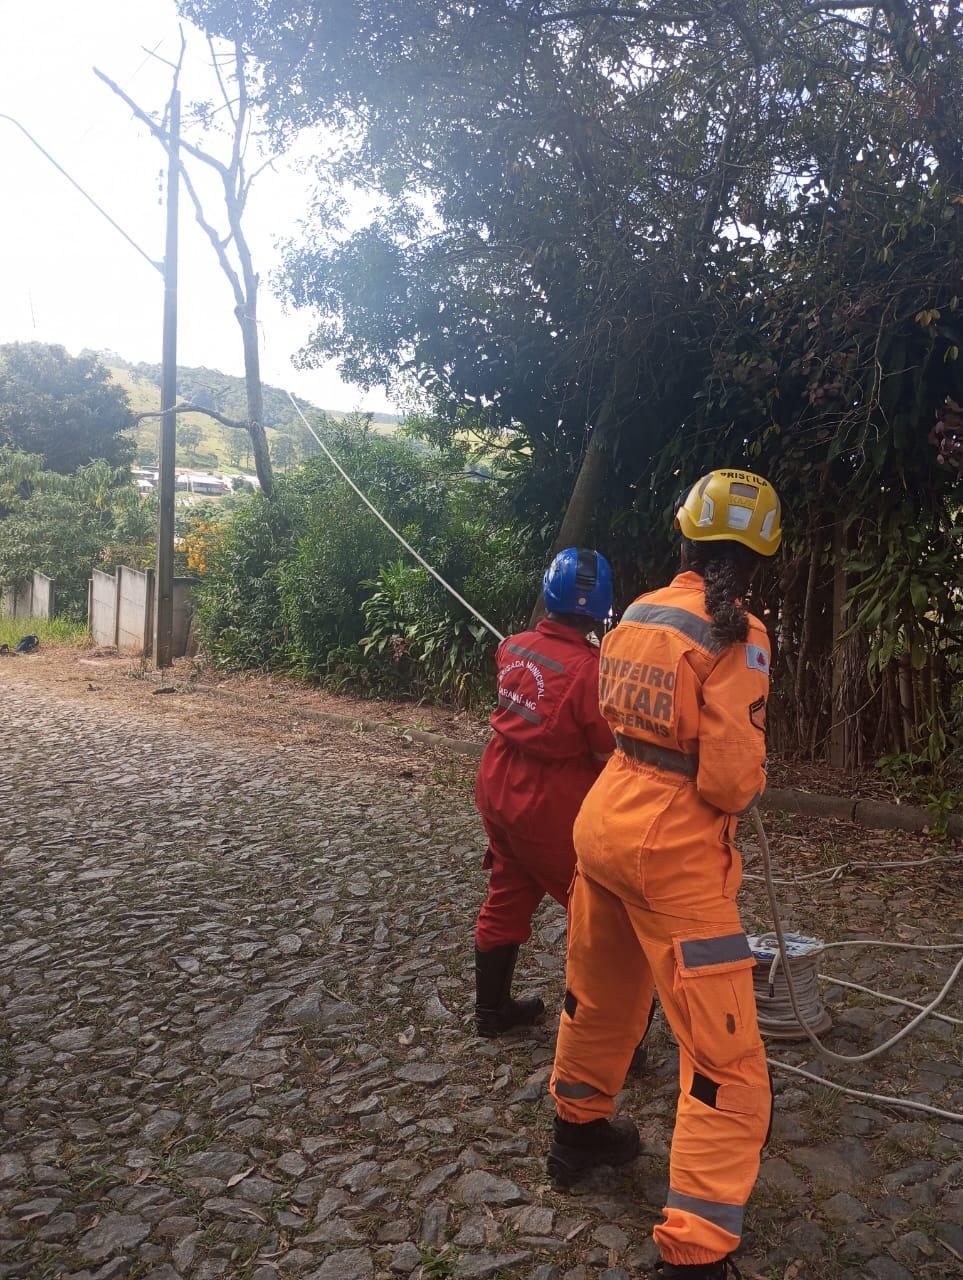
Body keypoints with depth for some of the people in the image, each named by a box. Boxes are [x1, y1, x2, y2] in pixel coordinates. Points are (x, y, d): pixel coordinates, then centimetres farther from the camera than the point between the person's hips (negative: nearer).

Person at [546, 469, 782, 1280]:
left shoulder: (637, 616, 3)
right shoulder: (737, 636, -16)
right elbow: (731, 781, -18)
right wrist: (753, 784, 2)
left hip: (605, 818, 8)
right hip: (674, 849, -7)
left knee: (600, 995, 28)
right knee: (728, 1064, 3)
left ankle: (578, 1131, 49)